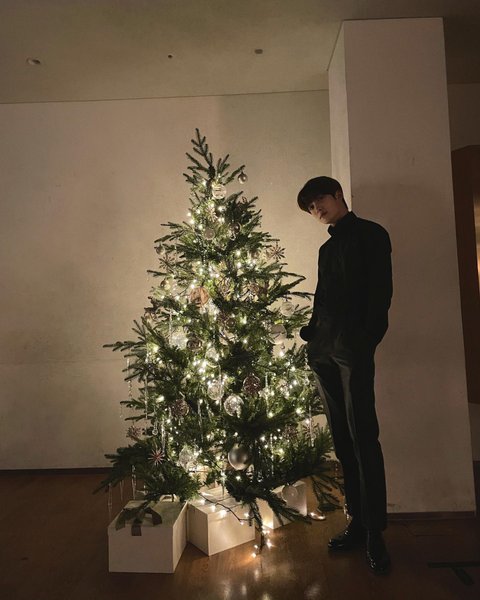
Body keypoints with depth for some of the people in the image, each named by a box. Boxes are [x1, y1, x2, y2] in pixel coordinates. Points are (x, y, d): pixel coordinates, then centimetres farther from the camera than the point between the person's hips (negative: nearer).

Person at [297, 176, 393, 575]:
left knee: (363, 437, -6)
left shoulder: (371, 234, 3)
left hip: (353, 348, -7)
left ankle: (375, 534, 5)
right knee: (342, 439, 8)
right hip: (323, 350, 7)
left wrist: (368, 337, -15)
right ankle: (358, 523, 19)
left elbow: (380, 291, -7)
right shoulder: (327, 248, 23)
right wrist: (312, 334, 8)